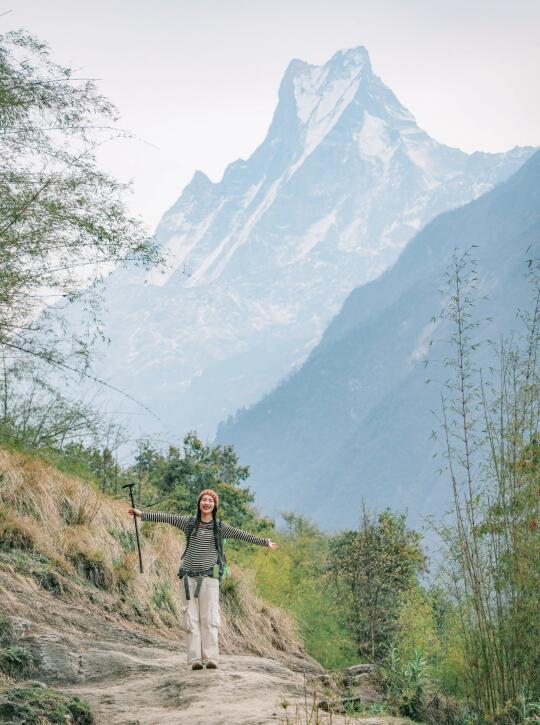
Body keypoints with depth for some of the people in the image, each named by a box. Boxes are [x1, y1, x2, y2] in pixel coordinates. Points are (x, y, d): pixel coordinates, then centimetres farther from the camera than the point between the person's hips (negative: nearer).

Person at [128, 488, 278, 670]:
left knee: (209, 618, -8)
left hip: (209, 577, -1)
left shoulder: (220, 527, 7)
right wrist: (142, 514, 8)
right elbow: (166, 517, 9)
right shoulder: (190, 522, 9)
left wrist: (265, 542, 2)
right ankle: (195, 659, -4)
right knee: (192, 618, -2)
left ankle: (211, 657, -10)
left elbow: (242, 535, 6)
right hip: (189, 576, 1)